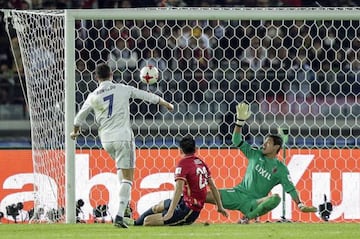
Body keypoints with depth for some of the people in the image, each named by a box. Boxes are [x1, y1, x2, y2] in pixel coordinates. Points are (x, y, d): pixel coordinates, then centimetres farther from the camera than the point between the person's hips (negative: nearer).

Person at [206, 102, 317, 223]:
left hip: (253, 203, -2)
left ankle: (248, 217, -29)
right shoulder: (256, 155, 7)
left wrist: (301, 205, -18)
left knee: (275, 198, -35)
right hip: (238, 193, 2)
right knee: (207, 196, -17)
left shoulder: (281, 169, -1)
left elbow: (290, 188, -5)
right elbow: (237, 141, 4)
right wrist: (240, 121, -7)